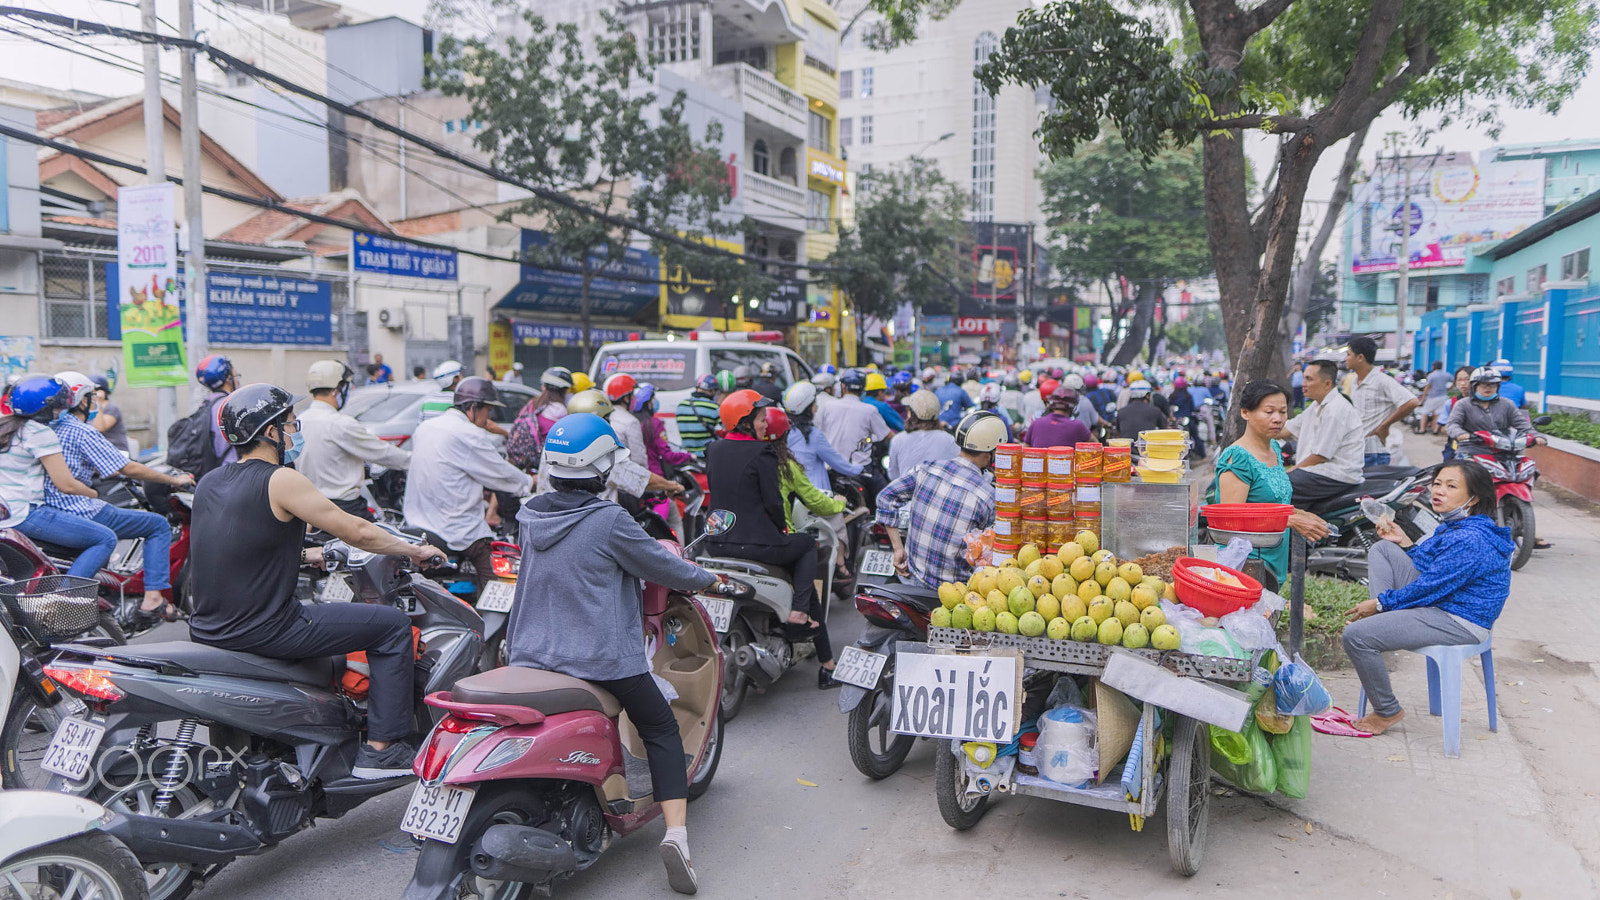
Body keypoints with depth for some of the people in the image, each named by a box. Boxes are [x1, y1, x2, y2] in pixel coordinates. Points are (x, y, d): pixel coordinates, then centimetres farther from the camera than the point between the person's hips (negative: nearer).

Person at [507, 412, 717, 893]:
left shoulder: (529, 517, 5)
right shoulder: (609, 520, -15)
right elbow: (660, 566, -5)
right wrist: (706, 578, 13)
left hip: (530, 655, 6)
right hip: (602, 659, -6)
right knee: (662, 730, 9)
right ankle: (676, 833, -2)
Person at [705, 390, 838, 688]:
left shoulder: (713, 449, 9)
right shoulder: (761, 451, -12)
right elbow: (773, 501, -13)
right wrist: (781, 530, 6)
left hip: (717, 541, 8)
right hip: (756, 542, -7)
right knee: (807, 545, 21)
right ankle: (799, 611, 6)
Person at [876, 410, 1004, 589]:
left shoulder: (927, 468, -2)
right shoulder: (988, 494, -15)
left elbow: (886, 497, 1)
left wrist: (898, 548, 4)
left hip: (913, 573, 6)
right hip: (951, 587, -6)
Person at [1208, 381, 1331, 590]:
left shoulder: (1275, 449, 14)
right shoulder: (1237, 457, -14)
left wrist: (1302, 515, 10)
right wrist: (1292, 521, -18)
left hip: (1274, 563, 8)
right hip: (1246, 564, -8)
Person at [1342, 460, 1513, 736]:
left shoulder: (1470, 540, -23)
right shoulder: (1452, 526, 9)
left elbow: (1432, 586, -22)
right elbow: (1430, 568, 19)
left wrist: (1381, 602, -13)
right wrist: (1405, 543, 7)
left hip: (1459, 623, -11)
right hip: (1440, 603, 11)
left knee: (1356, 635, -20)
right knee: (1382, 549, 14)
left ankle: (1387, 711, 0)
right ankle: (1384, 621, 2)